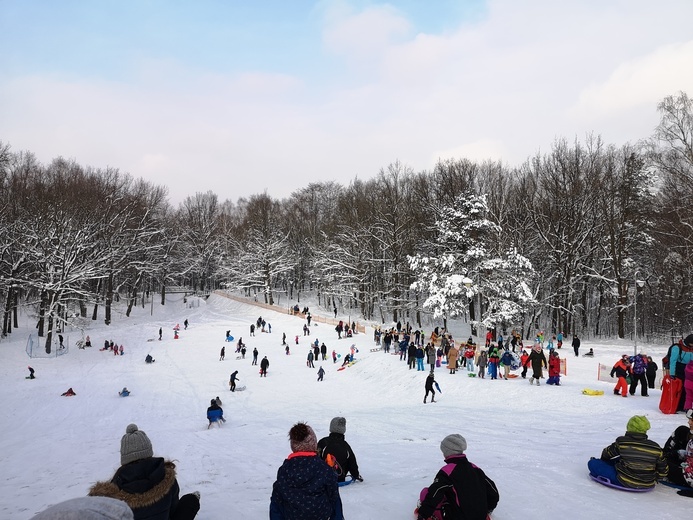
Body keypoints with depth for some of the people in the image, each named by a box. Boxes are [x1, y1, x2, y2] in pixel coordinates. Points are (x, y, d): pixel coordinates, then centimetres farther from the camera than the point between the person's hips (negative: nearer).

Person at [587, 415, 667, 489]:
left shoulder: (621, 442, -10)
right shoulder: (655, 448, -5)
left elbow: (606, 454, 7)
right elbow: (663, 469, 6)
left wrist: (602, 459, 31)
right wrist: (654, 479, 25)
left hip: (624, 483, -4)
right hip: (647, 485, 4)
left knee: (593, 463, 3)